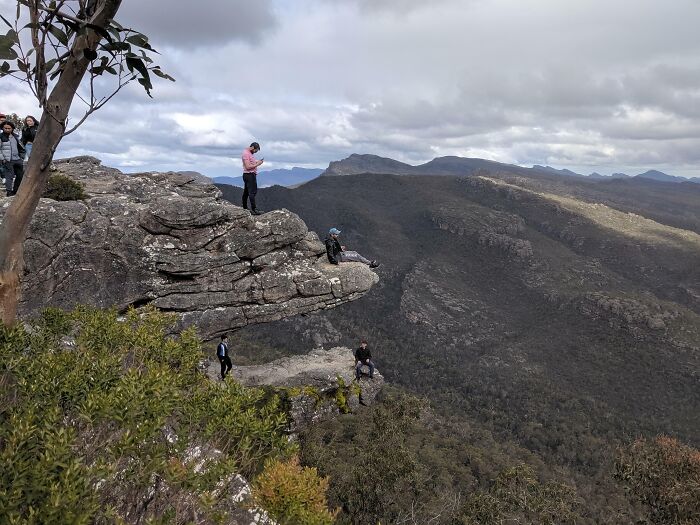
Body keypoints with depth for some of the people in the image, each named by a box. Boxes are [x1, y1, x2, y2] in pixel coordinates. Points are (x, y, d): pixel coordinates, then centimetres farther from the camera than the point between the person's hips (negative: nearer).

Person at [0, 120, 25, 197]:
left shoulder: (15, 137, 14)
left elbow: (21, 147, 24)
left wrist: (21, 156, 17)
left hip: (17, 160, 7)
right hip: (7, 161, -7)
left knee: (20, 175, 9)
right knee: (9, 176, -10)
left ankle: (15, 191, 22)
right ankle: (9, 192, -5)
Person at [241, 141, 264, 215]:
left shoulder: (249, 153, 17)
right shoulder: (246, 154, -15)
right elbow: (248, 167, -21)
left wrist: (257, 161, 10)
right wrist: (257, 164, -15)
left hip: (251, 175, 11)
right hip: (249, 175, -11)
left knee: (246, 192, 13)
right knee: (252, 192, -14)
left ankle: (245, 208, 19)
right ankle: (254, 209, -17)